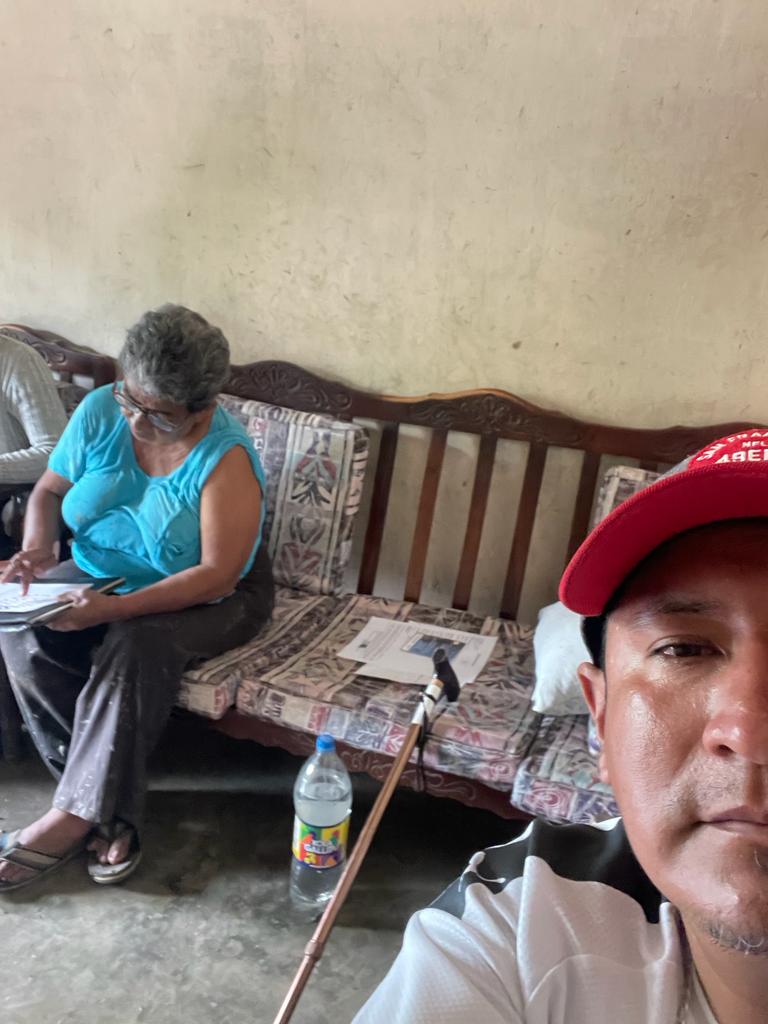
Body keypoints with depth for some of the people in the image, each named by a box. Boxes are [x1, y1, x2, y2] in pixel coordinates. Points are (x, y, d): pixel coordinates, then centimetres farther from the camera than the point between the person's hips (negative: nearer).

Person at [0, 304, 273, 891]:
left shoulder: (226, 458, -25)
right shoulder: (100, 412, -10)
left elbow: (217, 576, -28)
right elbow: (50, 490, 3)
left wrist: (114, 608, -37)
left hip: (205, 601, -5)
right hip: (100, 579, 5)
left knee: (134, 648, -35)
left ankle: (75, 816, -18)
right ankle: (107, 802, -12)